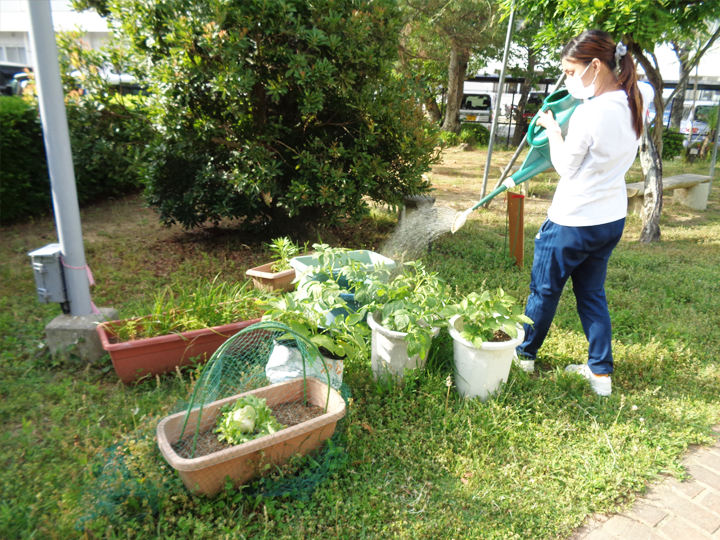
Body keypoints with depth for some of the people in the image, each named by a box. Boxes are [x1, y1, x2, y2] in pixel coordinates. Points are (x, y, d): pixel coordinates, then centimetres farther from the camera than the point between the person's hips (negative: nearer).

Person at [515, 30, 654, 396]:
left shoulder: (589, 113, -24)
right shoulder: (635, 101, -1)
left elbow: (565, 166, -12)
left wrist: (552, 129, 1)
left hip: (573, 221, -7)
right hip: (612, 219, 8)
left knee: (544, 289, 12)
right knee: (592, 293, 19)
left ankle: (524, 353, 33)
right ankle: (601, 372, 25)